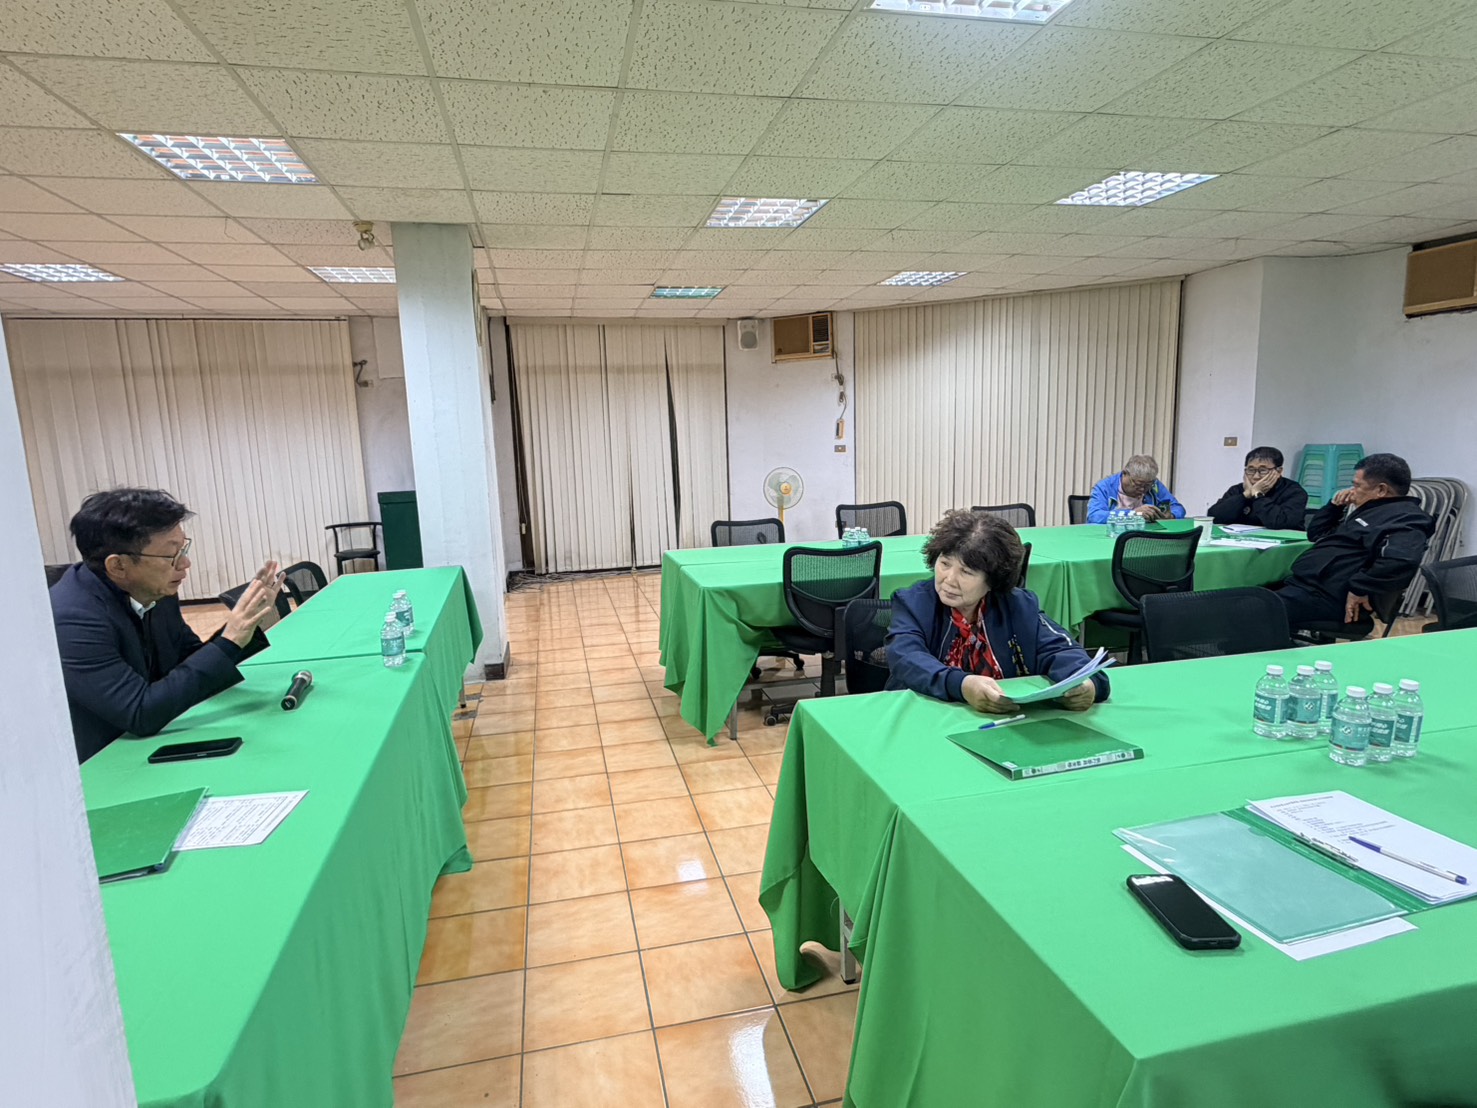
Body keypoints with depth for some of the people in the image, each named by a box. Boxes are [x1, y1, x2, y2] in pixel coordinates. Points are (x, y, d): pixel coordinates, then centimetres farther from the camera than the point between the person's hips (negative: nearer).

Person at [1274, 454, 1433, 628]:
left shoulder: (1404, 518, -9)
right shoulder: (1370, 510, 23)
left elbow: (1401, 560, -30)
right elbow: (1316, 532, 33)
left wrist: (1359, 588, -22)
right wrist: (1334, 505, 17)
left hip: (1323, 596, -10)